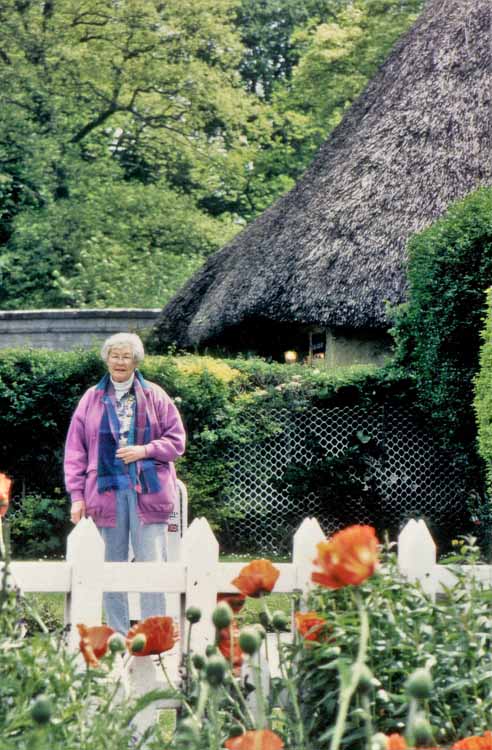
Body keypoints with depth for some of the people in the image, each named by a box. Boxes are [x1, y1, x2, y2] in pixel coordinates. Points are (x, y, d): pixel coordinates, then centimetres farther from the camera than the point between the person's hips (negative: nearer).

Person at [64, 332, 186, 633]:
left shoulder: (155, 396, 7)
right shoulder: (92, 399, 9)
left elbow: (177, 440, 7)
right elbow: (75, 450, 7)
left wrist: (145, 451, -10)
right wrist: (77, 494, 0)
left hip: (148, 491, -1)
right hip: (107, 491, 1)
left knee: (152, 564, -5)